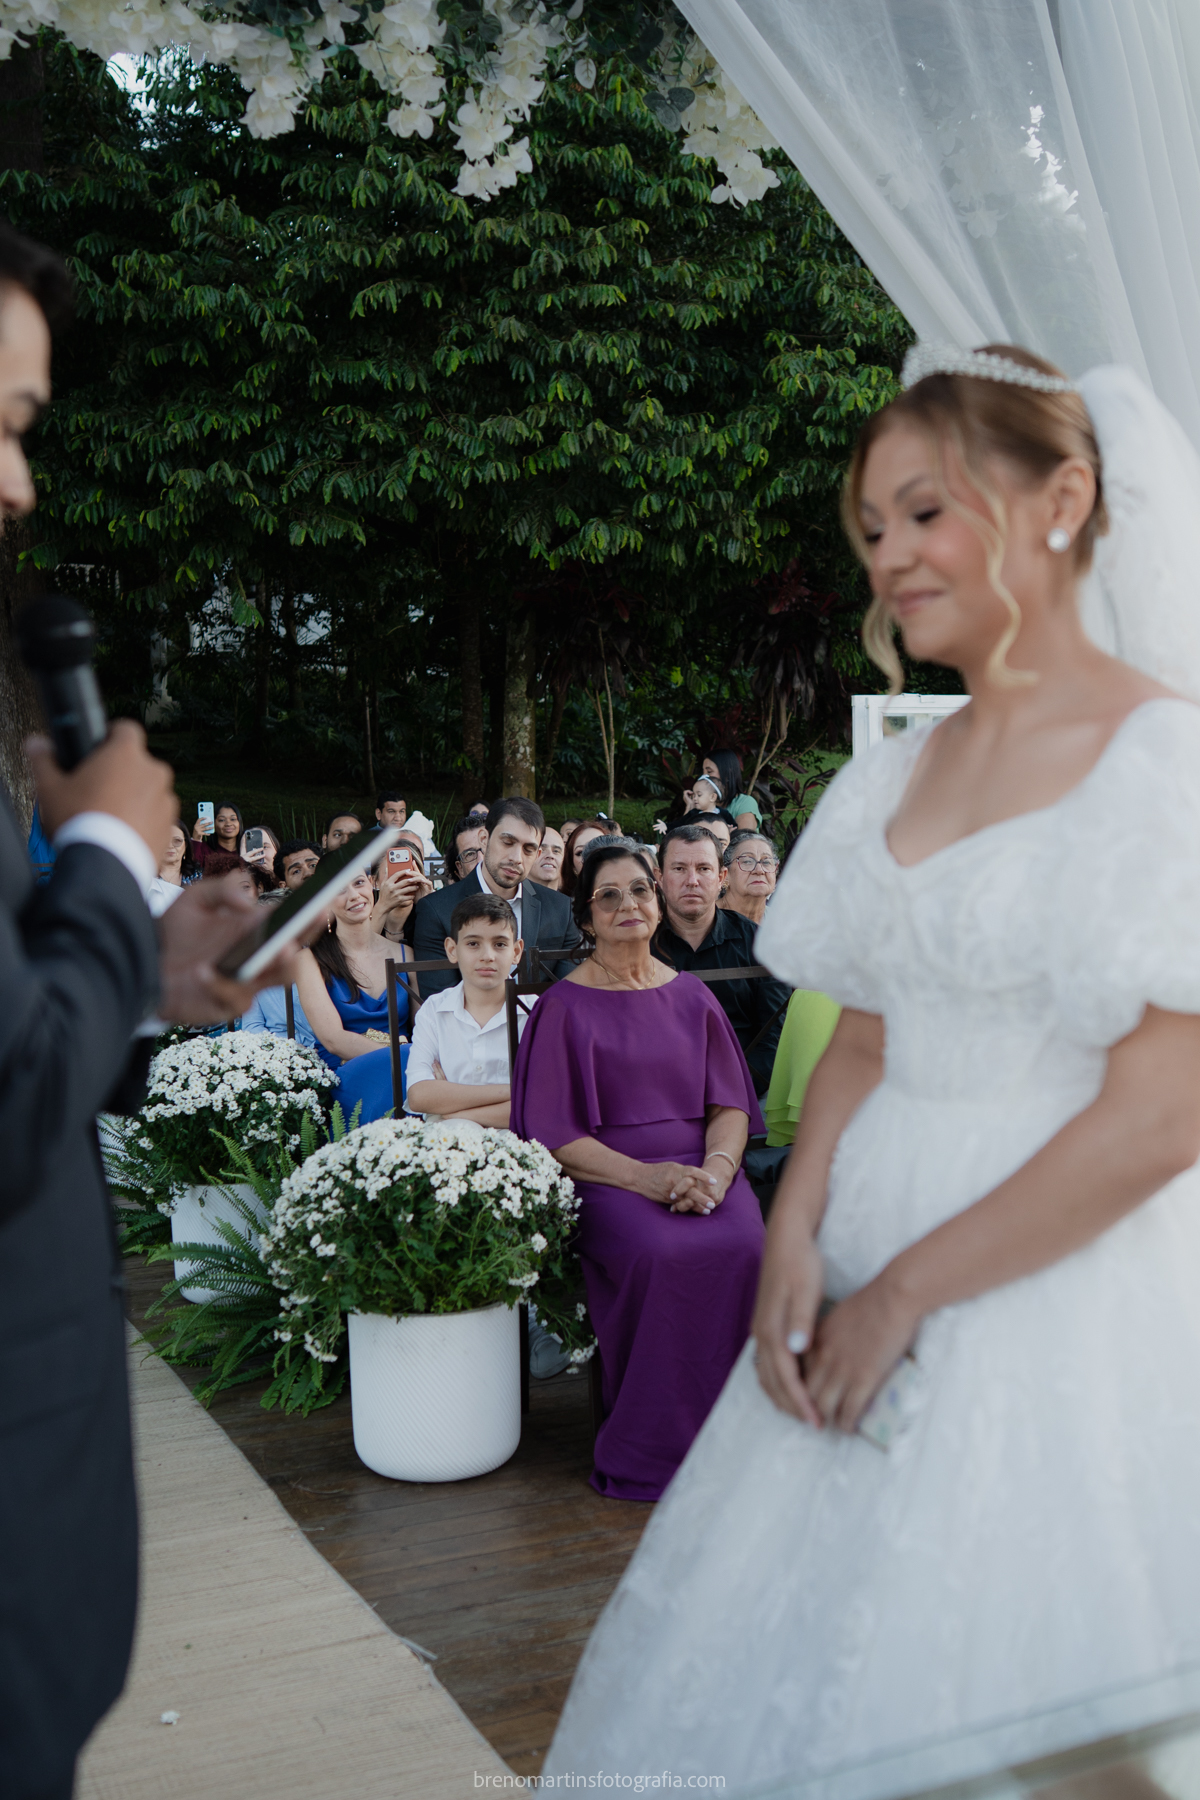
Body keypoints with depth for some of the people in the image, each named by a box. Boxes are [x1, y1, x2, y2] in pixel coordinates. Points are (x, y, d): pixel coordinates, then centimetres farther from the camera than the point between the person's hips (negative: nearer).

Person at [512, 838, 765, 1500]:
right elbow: (553, 1135, -3)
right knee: (662, 1254, -34)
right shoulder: (565, 1007, 4)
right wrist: (644, 1176, -17)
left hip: (700, 1167, 3)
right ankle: (653, 1448, -16)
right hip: (604, 1175, -3)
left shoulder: (690, 997, 16)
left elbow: (731, 1104, 12)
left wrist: (717, 1167, -11)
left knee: (745, 1246, -29)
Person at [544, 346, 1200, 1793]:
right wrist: (794, 1237, -5)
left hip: (1066, 1313, -6)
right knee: (792, 1679, 16)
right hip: (867, 1285, 7)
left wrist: (904, 1293, -14)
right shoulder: (896, 773, 8)